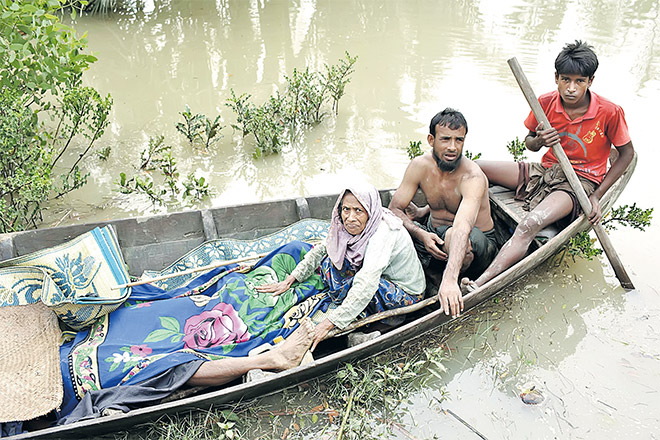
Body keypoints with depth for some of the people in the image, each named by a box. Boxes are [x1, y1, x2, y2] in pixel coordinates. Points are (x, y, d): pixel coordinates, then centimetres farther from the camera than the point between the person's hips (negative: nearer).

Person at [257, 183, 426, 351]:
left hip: (408, 295, -8)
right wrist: (290, 280, -8)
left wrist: (330, 323, -45)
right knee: (330, 260, -6)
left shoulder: (382, 233, -33)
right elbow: (322, 249, 1)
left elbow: (366, 285, -42)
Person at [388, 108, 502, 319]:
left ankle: (450, 290, -12)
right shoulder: (420, 166, -12)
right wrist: (421, 234, -29)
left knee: (453, 235, -40)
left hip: (478, 246, -4)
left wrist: (449, 279, -58)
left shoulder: (473, 177, -28)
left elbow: (463, 228, -44)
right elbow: (394, 209, -9)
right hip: (434, 235, 4)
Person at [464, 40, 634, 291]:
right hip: (545, 171, 6)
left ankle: (478, 286, -49)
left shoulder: (609, 112, -14)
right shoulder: (546, 103, -4)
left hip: (580, 182, -6)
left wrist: (597, 196, -9)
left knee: (529, 226, -36)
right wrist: (539, 141, -16)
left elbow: (627, 153, -1)